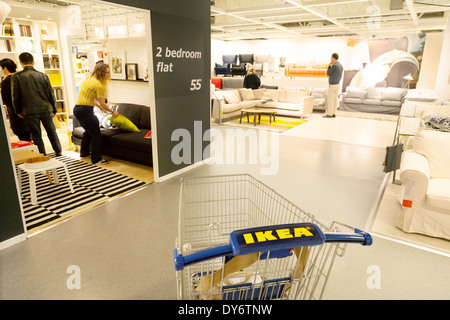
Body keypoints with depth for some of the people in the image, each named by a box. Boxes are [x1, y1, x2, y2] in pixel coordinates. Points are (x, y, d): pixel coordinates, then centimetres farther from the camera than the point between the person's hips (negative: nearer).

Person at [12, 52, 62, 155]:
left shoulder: (16, 77, -4)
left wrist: (18, 111, 11)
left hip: (30, 111, -2)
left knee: (36, 136, 7)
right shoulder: (43, 75, 2)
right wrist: (54, 109, 14)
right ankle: (58, 153, 22)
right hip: (46, 109, 2)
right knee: (52, 132, 14)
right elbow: (51, 93, 5)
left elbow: (15, 96, -2)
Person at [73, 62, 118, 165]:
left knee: (88, 130, 29)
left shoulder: (89, 80, 15)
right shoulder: (99, 85, -14)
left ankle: (84, 152, 45)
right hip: (85, 110, -10)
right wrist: (112, 112, 2)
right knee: (96, 134, -3)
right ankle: (96, 159, 1)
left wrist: (101, 108, 25)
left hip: (77, 109, 10)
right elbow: (102, 103, -11)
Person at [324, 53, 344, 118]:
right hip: (337, 85, 9)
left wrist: (329, 66, 2)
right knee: (335, 99, 9)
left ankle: (329, 114, -1)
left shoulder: (334, 65, -19)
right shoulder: (341, 66, 11)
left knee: (330, 100, -4)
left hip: (332, 85, -9)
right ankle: (333, 114, 12)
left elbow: (328, 74, -8)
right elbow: (339, 77, 15)